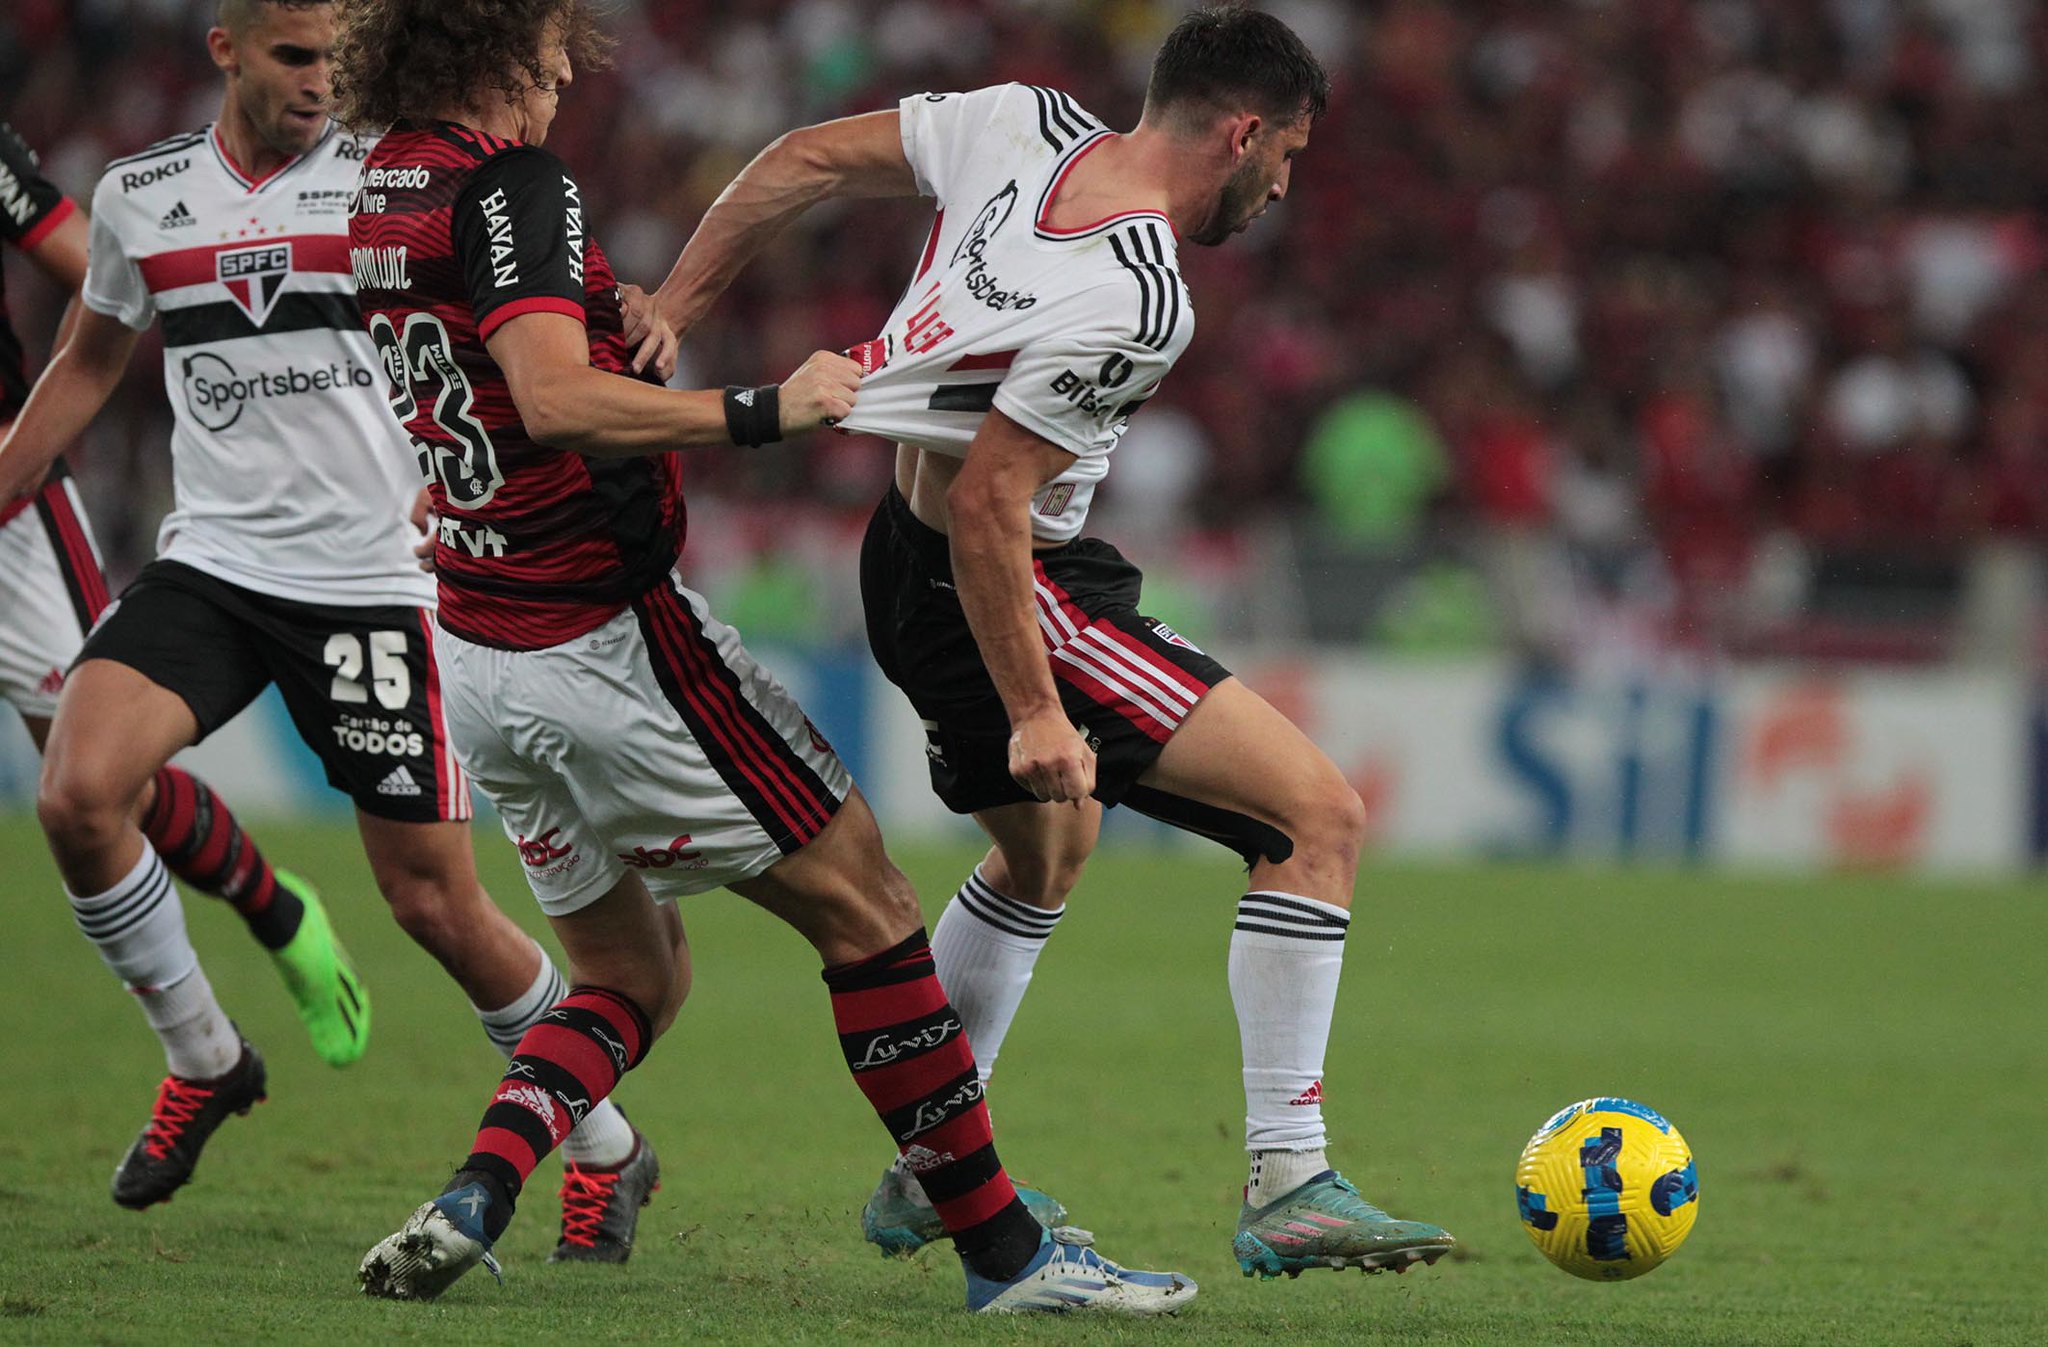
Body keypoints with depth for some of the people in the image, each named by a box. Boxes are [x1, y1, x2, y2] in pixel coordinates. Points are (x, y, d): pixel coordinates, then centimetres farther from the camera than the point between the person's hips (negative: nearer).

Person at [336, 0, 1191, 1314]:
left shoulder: (387, 184, 9)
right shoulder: (511, 185, -18)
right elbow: (556, 400, -31)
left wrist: (624, 318, 13)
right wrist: (761, 410, -26)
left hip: (478, 652, 9)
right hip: (608, 639, -9)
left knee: (636, 974, 20)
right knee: (864, 904, 2)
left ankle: (465, 1205, -3)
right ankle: (1007, 1252, 4)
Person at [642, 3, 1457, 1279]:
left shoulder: (1025, 123, -4)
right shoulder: (1137, 300, -26)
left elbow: (808, 159, 2)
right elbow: (986, 506, -27)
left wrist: (674, 309, 9)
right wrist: (1036, 716, -21)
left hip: (903, 554, 10)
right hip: (1004, 596, -10)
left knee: (1047, 852, 33)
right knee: (1320, 811, -11)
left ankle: (926, 1176, 40)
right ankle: (1289, 1188, -12)